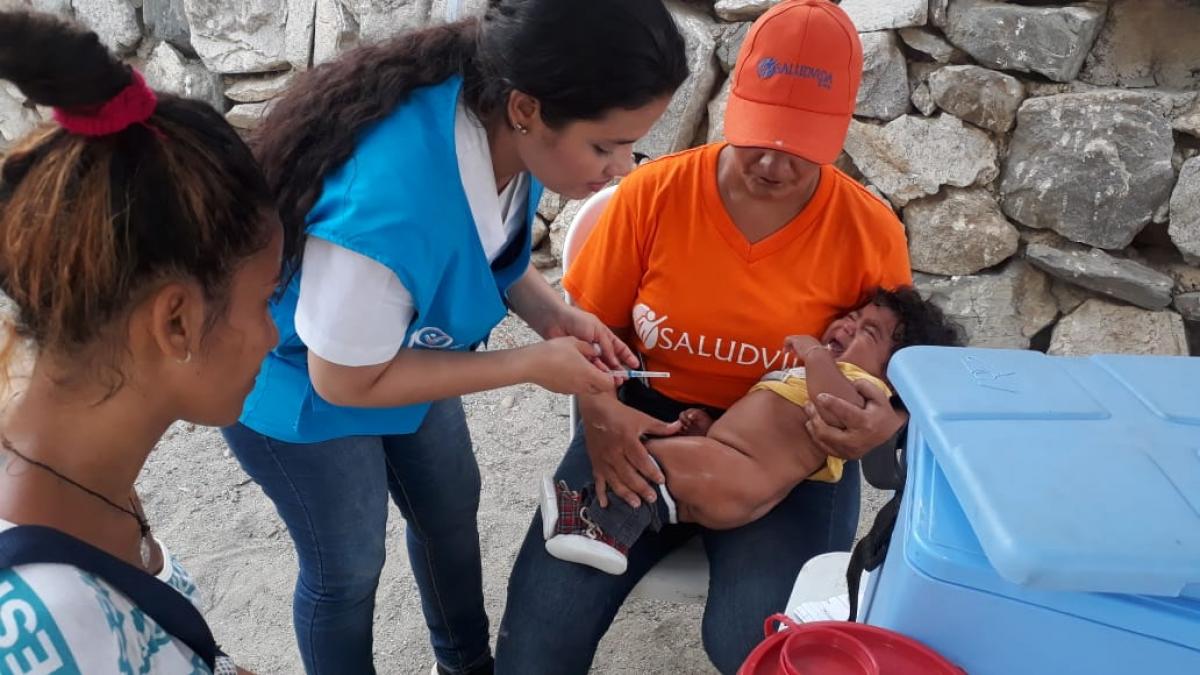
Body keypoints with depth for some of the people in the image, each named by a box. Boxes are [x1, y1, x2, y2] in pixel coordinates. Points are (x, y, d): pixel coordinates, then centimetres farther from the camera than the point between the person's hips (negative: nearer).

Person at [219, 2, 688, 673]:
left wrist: (555, 313, -17)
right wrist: (531, 364, -26)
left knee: (452, 508, 22)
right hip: (300, 383, -7)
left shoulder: (506, 128, -22)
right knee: (347, 569, 12)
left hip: (401, 351, 7)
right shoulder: (389, 204, -44)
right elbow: (345, 380, -28)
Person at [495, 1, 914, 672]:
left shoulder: (872, 232, -7)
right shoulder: (654, 192, -6)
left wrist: (882, 427, -21)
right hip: (646, 427, 1)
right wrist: (600, 410, -18)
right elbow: (589, 326, 2)